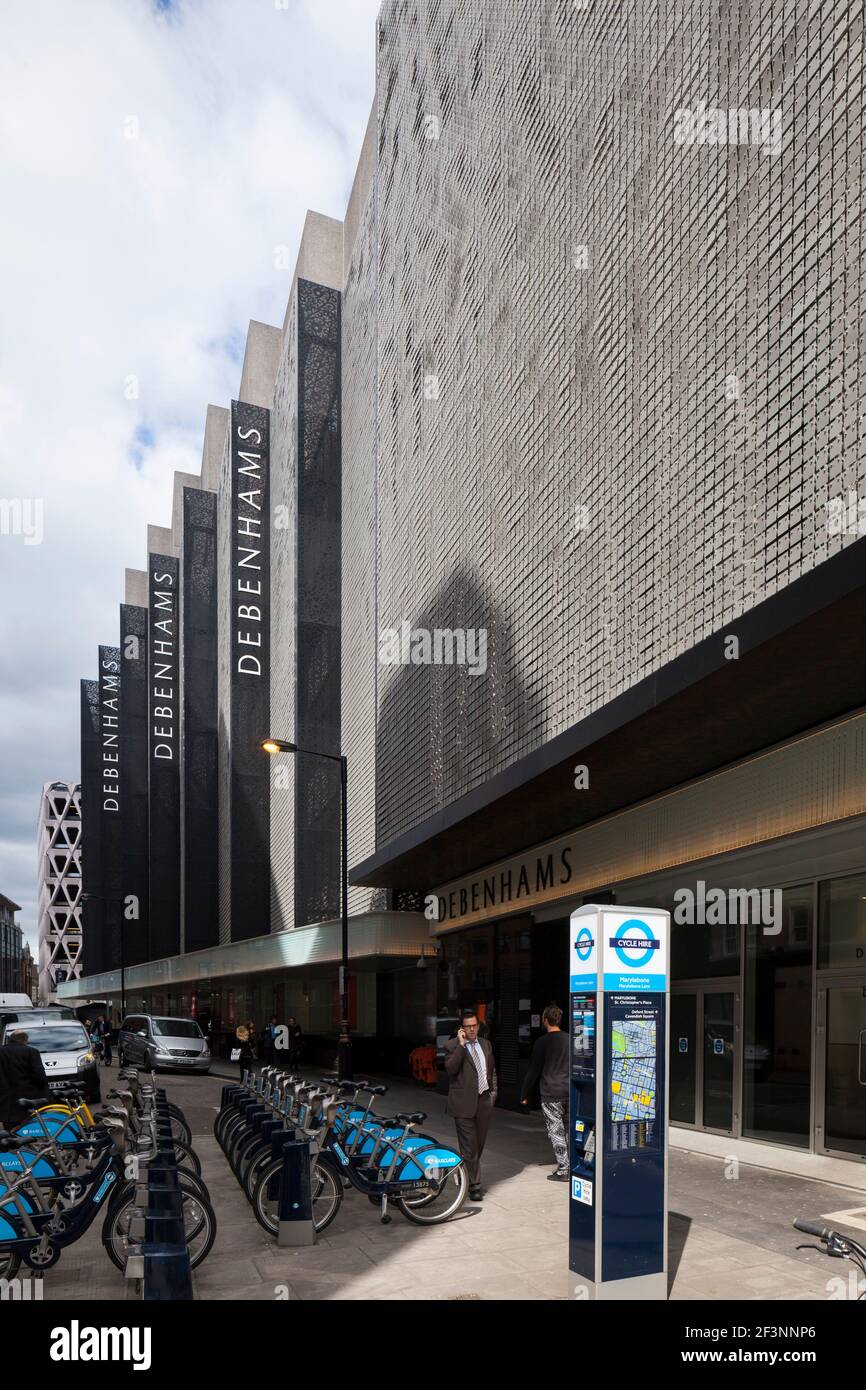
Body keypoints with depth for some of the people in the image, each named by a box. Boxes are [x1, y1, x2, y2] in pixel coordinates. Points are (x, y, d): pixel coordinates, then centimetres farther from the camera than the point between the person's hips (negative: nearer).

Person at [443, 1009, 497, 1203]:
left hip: (484, 1101, 6)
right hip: (464, 1103, -5)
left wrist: (493, 1091, 12)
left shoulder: (485, 1044, 12)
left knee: (479, 1144, 14)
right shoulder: (452, 1046, -6)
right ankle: (474, 1185, 2)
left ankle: (468, 1173, 33)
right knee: (469, 1146, -4)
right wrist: (461, 1045, -22)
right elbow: (450, 1069, -21)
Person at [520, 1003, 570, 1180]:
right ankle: (572, 1166, 18)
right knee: (570, 1130, 15)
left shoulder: (542, 1042, -9)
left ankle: (563, 1170, 3)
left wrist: (525, 1094, 3)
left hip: (550, 1094, -5)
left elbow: (534, 1070, -6)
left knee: (556, 1132, 1)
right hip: (569, 1092, 5)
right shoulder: (569, 1039, 5)